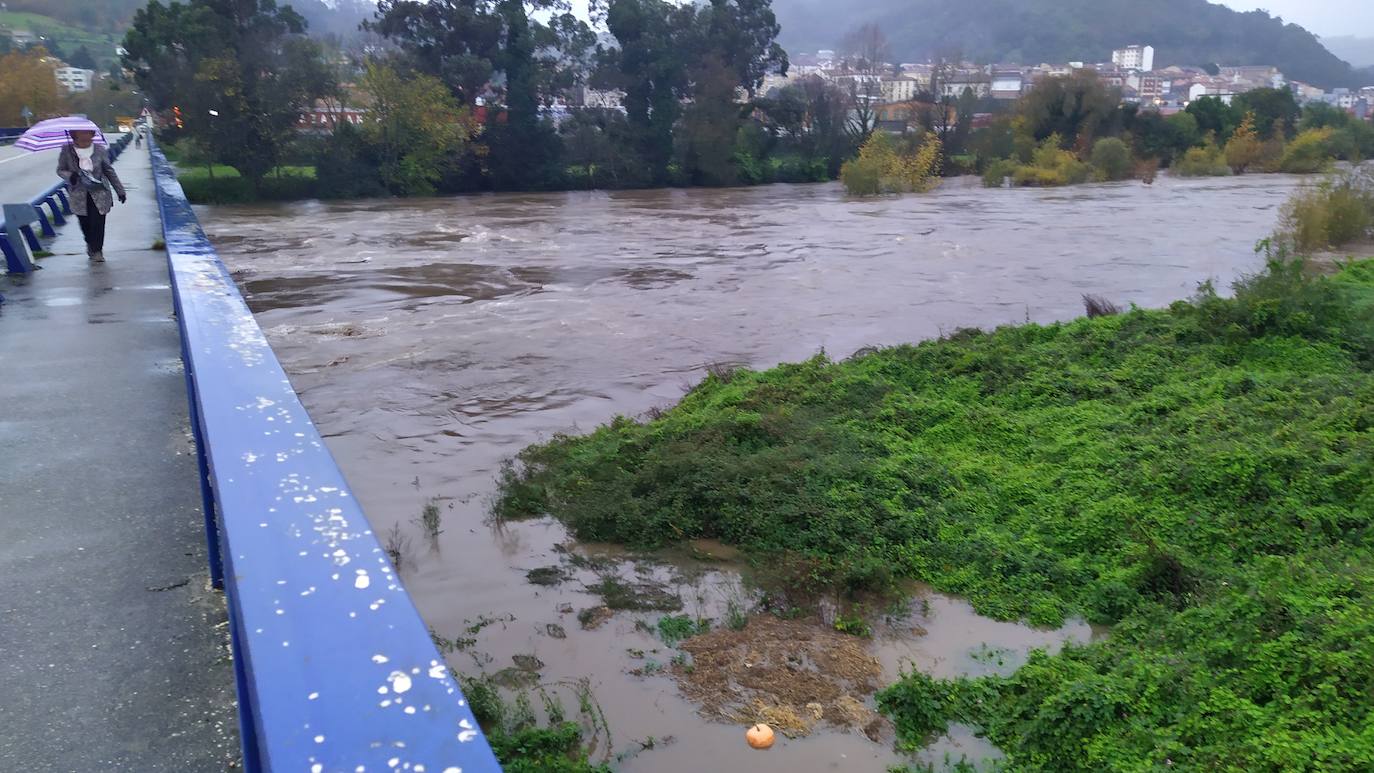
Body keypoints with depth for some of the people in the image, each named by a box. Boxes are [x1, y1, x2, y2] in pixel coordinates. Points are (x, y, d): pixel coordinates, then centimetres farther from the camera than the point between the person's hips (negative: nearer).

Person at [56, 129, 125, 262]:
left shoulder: (100, 150, -1)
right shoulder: (67, 150, -2)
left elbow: (109, 171, 7)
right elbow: (60, 170, 6)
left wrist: (120, 190, 9)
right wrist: (69, 176, -18)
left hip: (99, 193, -1)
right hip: (79, 195, 1)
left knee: (97, 222, -6)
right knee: (84, 223, 7)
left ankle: (96, 250, 7)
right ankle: (90, 244, 34)